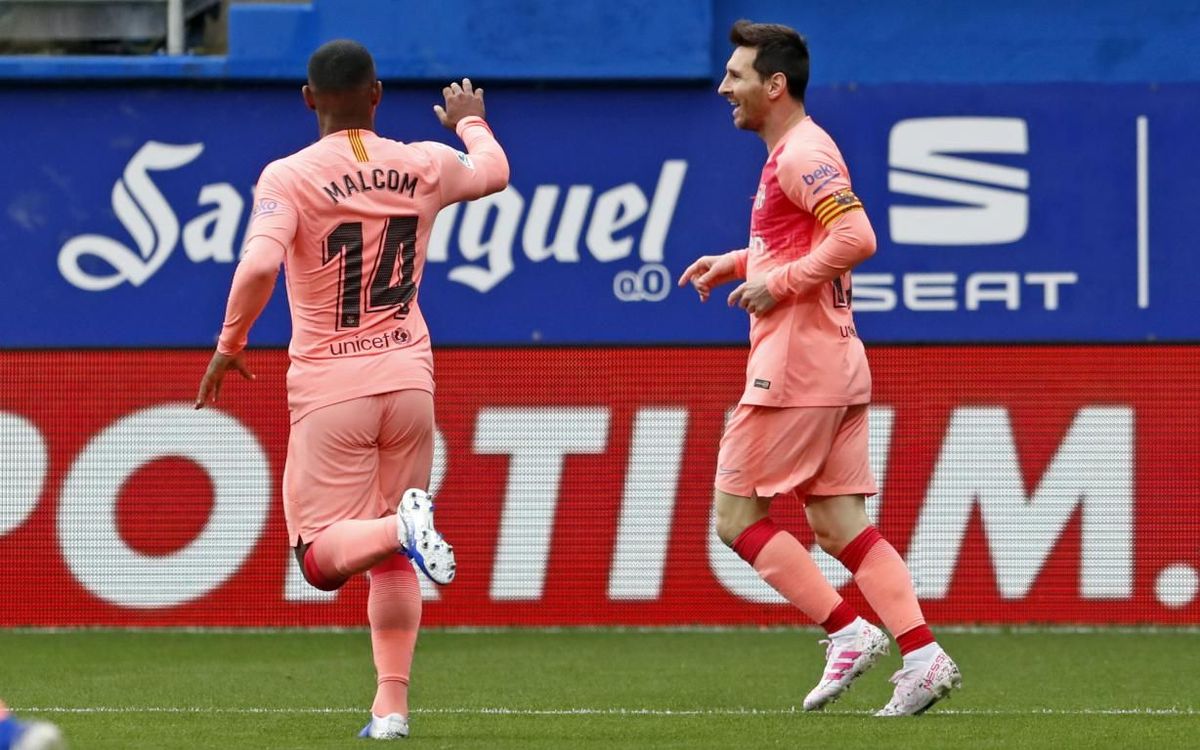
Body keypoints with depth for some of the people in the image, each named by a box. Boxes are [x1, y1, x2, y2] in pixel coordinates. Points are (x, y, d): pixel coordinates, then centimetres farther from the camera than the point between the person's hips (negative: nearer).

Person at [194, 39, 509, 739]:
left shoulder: (290, 177, -9)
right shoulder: (423, 167, 3)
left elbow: (258, 267, -24)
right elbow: (494, 172, 25)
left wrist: (229, 346, -8)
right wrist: (471, 121, 47)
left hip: (330, 392, -4)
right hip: (409, 383, 4)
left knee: (322, 557, -2)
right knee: (393, 563, 15)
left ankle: (403, 526, -31)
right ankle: (392, 704, 7)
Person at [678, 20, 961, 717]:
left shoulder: (801, 155, -13)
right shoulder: (797, 151, 18)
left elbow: (856, 239, -25)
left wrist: (778, 284, -18)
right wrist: (733, 264, 20)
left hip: (796, 369, -10)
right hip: (836, 366, 10)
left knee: (738, 516, -2)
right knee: (839, 525, 6)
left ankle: (848, 632, -7)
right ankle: (923, 655, -3)